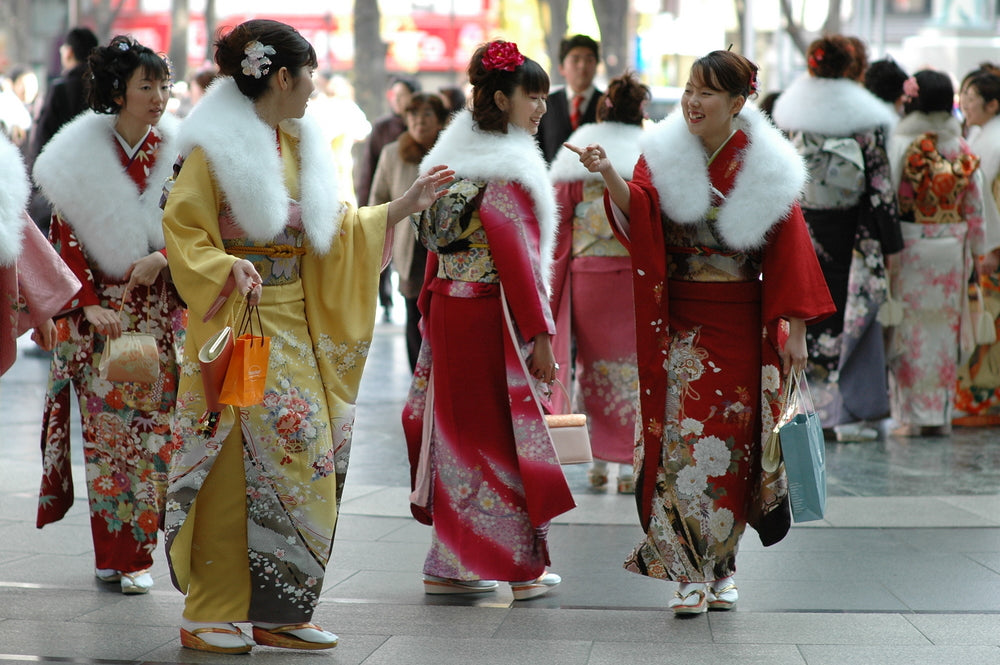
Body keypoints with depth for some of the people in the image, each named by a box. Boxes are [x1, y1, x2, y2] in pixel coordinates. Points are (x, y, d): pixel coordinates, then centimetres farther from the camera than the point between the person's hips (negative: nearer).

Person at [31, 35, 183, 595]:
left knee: (151, 429, -2)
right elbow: (66, 237, -1)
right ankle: (110, 552, 10)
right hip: (99, 314, -1)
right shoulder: (81, 157, -2)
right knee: (104, 426, 1)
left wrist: (162, 258, -17)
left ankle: (135, 554, 4)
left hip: (158, 313, 1)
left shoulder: (176, 154, 1)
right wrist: (90, 304, -10)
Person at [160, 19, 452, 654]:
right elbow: (182, 230, -12)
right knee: (237, 466, -6)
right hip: (238, 322, -8)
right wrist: (229, 269, -27)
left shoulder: (300, 146, 15)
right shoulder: (217, 147, -8)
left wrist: (400, 208, 17)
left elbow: (333, 231, 20)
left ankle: (277, 612, 11)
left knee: (308, 458, 4)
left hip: (295, 327, 8)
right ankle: (211, 616, 2)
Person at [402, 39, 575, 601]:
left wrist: (430, 312, 19)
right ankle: (522, 566, 7)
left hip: (450, 309, 8)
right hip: (492, 317, -8)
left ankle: (450, 565, 12)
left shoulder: (455, 159, 11)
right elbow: (516, 255, -17)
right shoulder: (507, 169, -14)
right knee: (503, 434, 0)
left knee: (461, 430, 10)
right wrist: (540, 333, -14)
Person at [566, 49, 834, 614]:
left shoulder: (766, 165, -1)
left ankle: (722, 567, 20)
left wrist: (795, 330, -3)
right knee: (684, 435, -8)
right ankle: (691, 573, -4)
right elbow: (638, 211, -14)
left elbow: (789, 248, 0)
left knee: (733, 437, 4)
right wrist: (609, 175, -34)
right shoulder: (663, 154, 1)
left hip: (743, 322, 0)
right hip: (680, 320, 0)